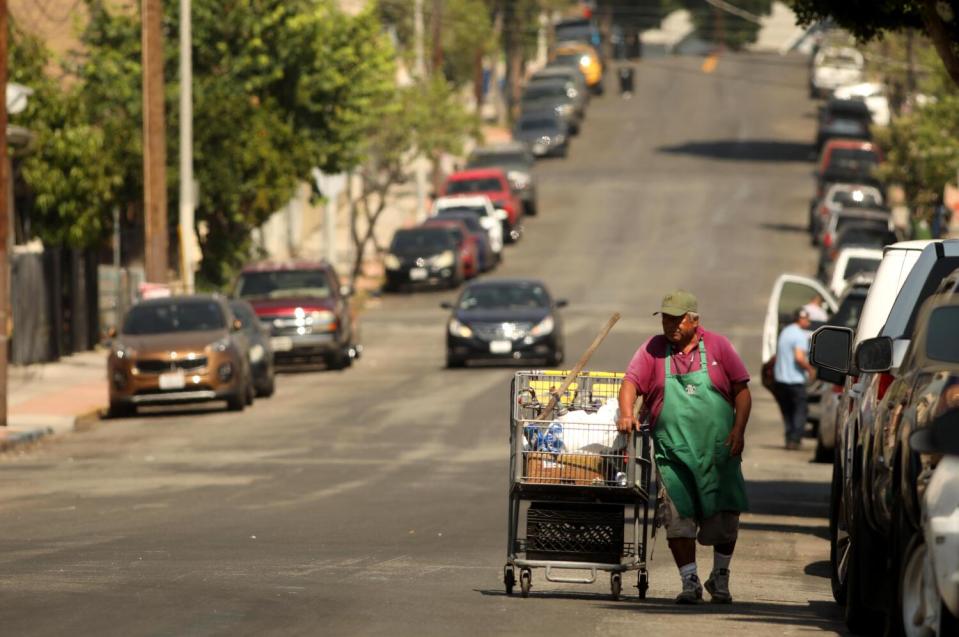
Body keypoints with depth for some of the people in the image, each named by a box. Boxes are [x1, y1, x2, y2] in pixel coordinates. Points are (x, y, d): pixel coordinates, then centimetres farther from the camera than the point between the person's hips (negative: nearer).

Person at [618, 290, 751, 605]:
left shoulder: (717, 346, 5)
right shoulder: (653, 349, 6)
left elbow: (741, 390, 6)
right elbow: (630, 383, -3)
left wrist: (739, 429, -8)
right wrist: (626, 413, -23)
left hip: (718, 449, 0)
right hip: (673, 451, 0)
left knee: (725, 517, 2)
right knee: (679, 518, -5)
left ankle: (720, 578, 21)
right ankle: (689, 581, 3)